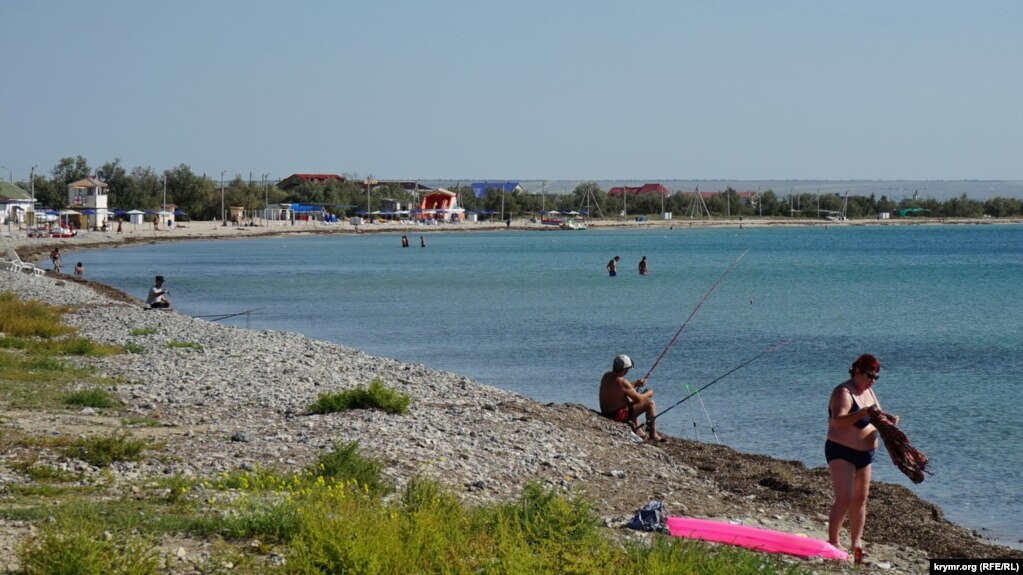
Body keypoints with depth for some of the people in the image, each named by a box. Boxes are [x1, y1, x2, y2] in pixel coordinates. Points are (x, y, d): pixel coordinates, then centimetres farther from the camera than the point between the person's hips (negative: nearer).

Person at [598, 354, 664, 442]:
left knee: (631, 401, 36)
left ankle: (638, 431, 39)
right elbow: (639, 399, -15)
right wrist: (649, 393, 4)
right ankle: (653, 435, 5)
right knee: (650, 403, -4)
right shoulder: (622, 382, -25)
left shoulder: (606, 376, 0)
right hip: (619, 415, -9)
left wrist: (636, 383, 11)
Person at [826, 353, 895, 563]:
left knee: (860, 500, 12)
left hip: (864, 454, 9)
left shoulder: (868, 392, 11)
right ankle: (832, 543, -12)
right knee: (844, 499, -17)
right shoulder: (844, 392, -17)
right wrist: (863, 413, -44)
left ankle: (857, 543, 20)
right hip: (841, 453, -9)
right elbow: (838, 421, -32)